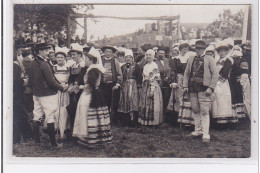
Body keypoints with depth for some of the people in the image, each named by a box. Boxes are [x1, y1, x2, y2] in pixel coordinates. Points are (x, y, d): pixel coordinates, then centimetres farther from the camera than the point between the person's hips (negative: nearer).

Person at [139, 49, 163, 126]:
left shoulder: (155, 66, -9)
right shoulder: (145, 66, 14)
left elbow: (155, 79, -14)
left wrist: (152, 90, -19)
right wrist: (143, 87, 12)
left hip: (153, 86, -7)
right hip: (145, 87, 8)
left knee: (152, 104, -4)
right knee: (144, 104, 8)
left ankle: (153, 121, 4)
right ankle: (145, 121, 16)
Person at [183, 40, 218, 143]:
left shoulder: (209, 59, 2)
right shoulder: (191, 59, 15)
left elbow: (215, 74, -3)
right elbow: (186, 73, 18)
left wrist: (211, 88, -11)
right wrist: (185, 86, 6)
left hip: (204, 89, -5)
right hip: (192, 89, 5)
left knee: (204, 111, -7)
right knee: (195, 110, 9)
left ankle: (206, 134, -6)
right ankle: (198, 130, 22)